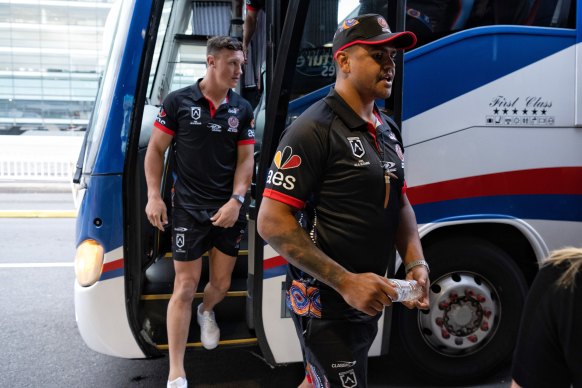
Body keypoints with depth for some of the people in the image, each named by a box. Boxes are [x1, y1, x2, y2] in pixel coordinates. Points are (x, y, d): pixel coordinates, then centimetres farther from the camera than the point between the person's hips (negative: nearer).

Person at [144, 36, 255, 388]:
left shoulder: (243, 109, 5)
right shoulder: (178, 101, -3)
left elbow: (246, 159, 3)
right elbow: (156, 150, 0)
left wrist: (236, 201, -9)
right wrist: (154, 196, -8)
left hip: (229, 209, 3)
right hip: (188, 208, -3)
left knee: (222, 283, 13)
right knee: (185, 286, -3)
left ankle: (206, 311, 50)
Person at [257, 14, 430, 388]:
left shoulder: (388, 130, 8)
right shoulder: (314, 129, -18)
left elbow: (401, 203, 16)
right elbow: (272, 222, -22)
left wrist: (416, 264, -1)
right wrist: (345, 282, -24)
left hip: (369, 300, 8)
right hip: (326, 305, -8)